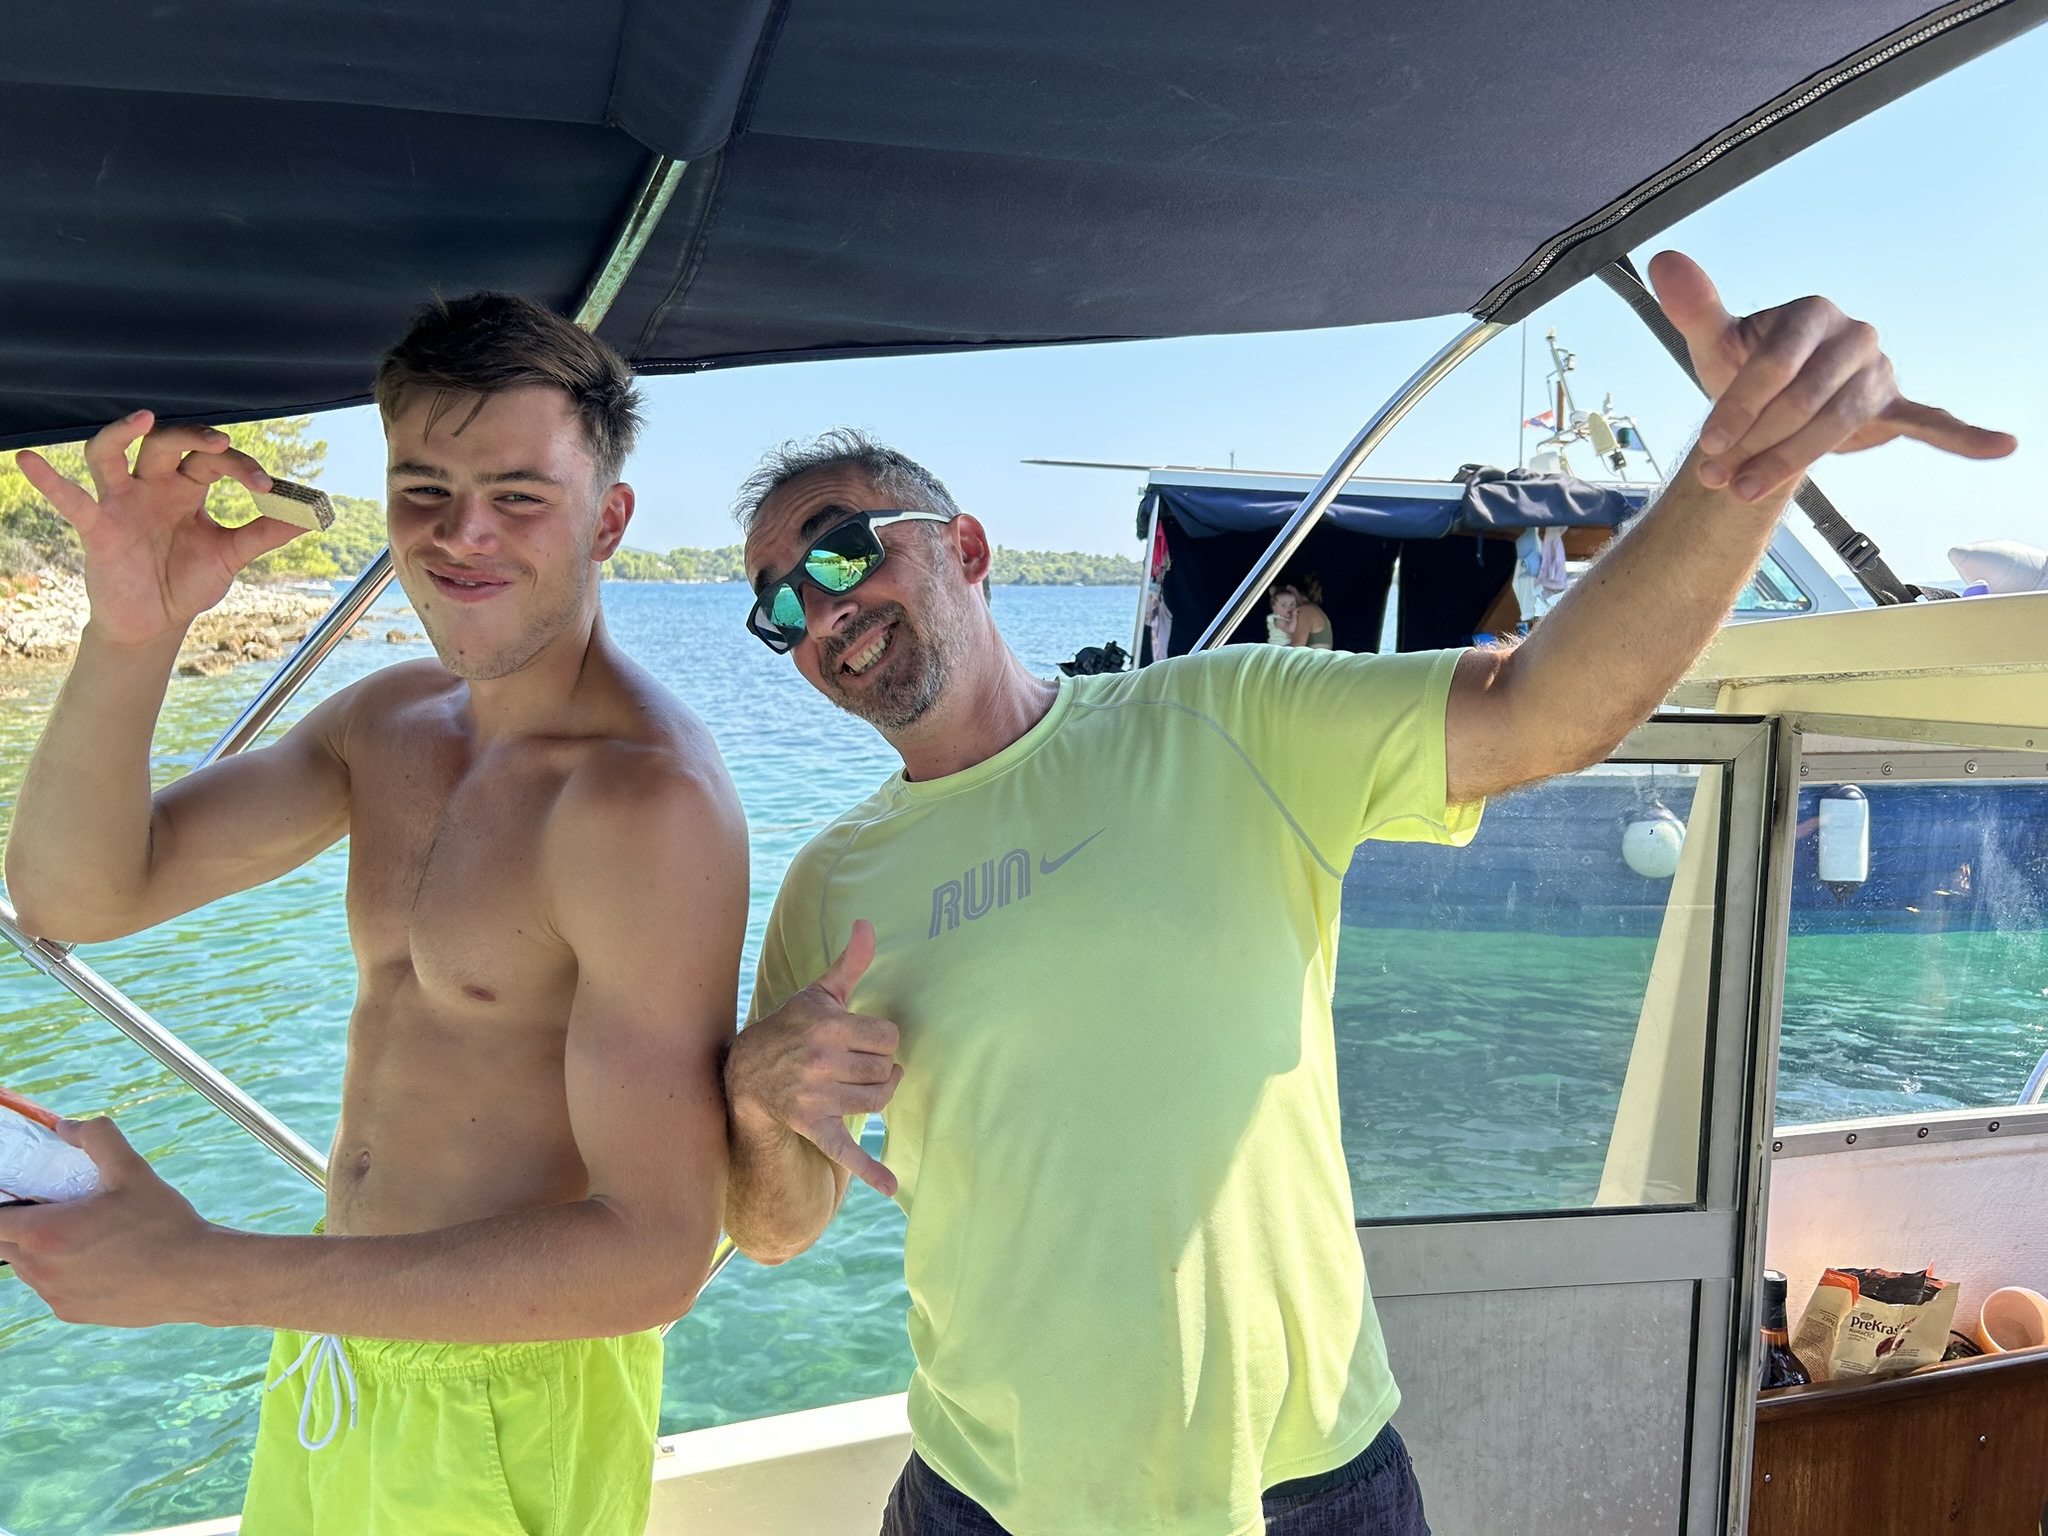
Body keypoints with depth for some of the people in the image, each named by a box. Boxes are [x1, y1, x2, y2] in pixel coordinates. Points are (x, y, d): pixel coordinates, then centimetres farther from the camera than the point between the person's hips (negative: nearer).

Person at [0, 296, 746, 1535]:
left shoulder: (646, 796, -27)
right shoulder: (390, 718, 0)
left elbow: (657, 1257, -29)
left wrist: (210, 1277, -30)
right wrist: (131, 633, -22)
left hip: (510, 1400, -7)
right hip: (341, 1338, 7)